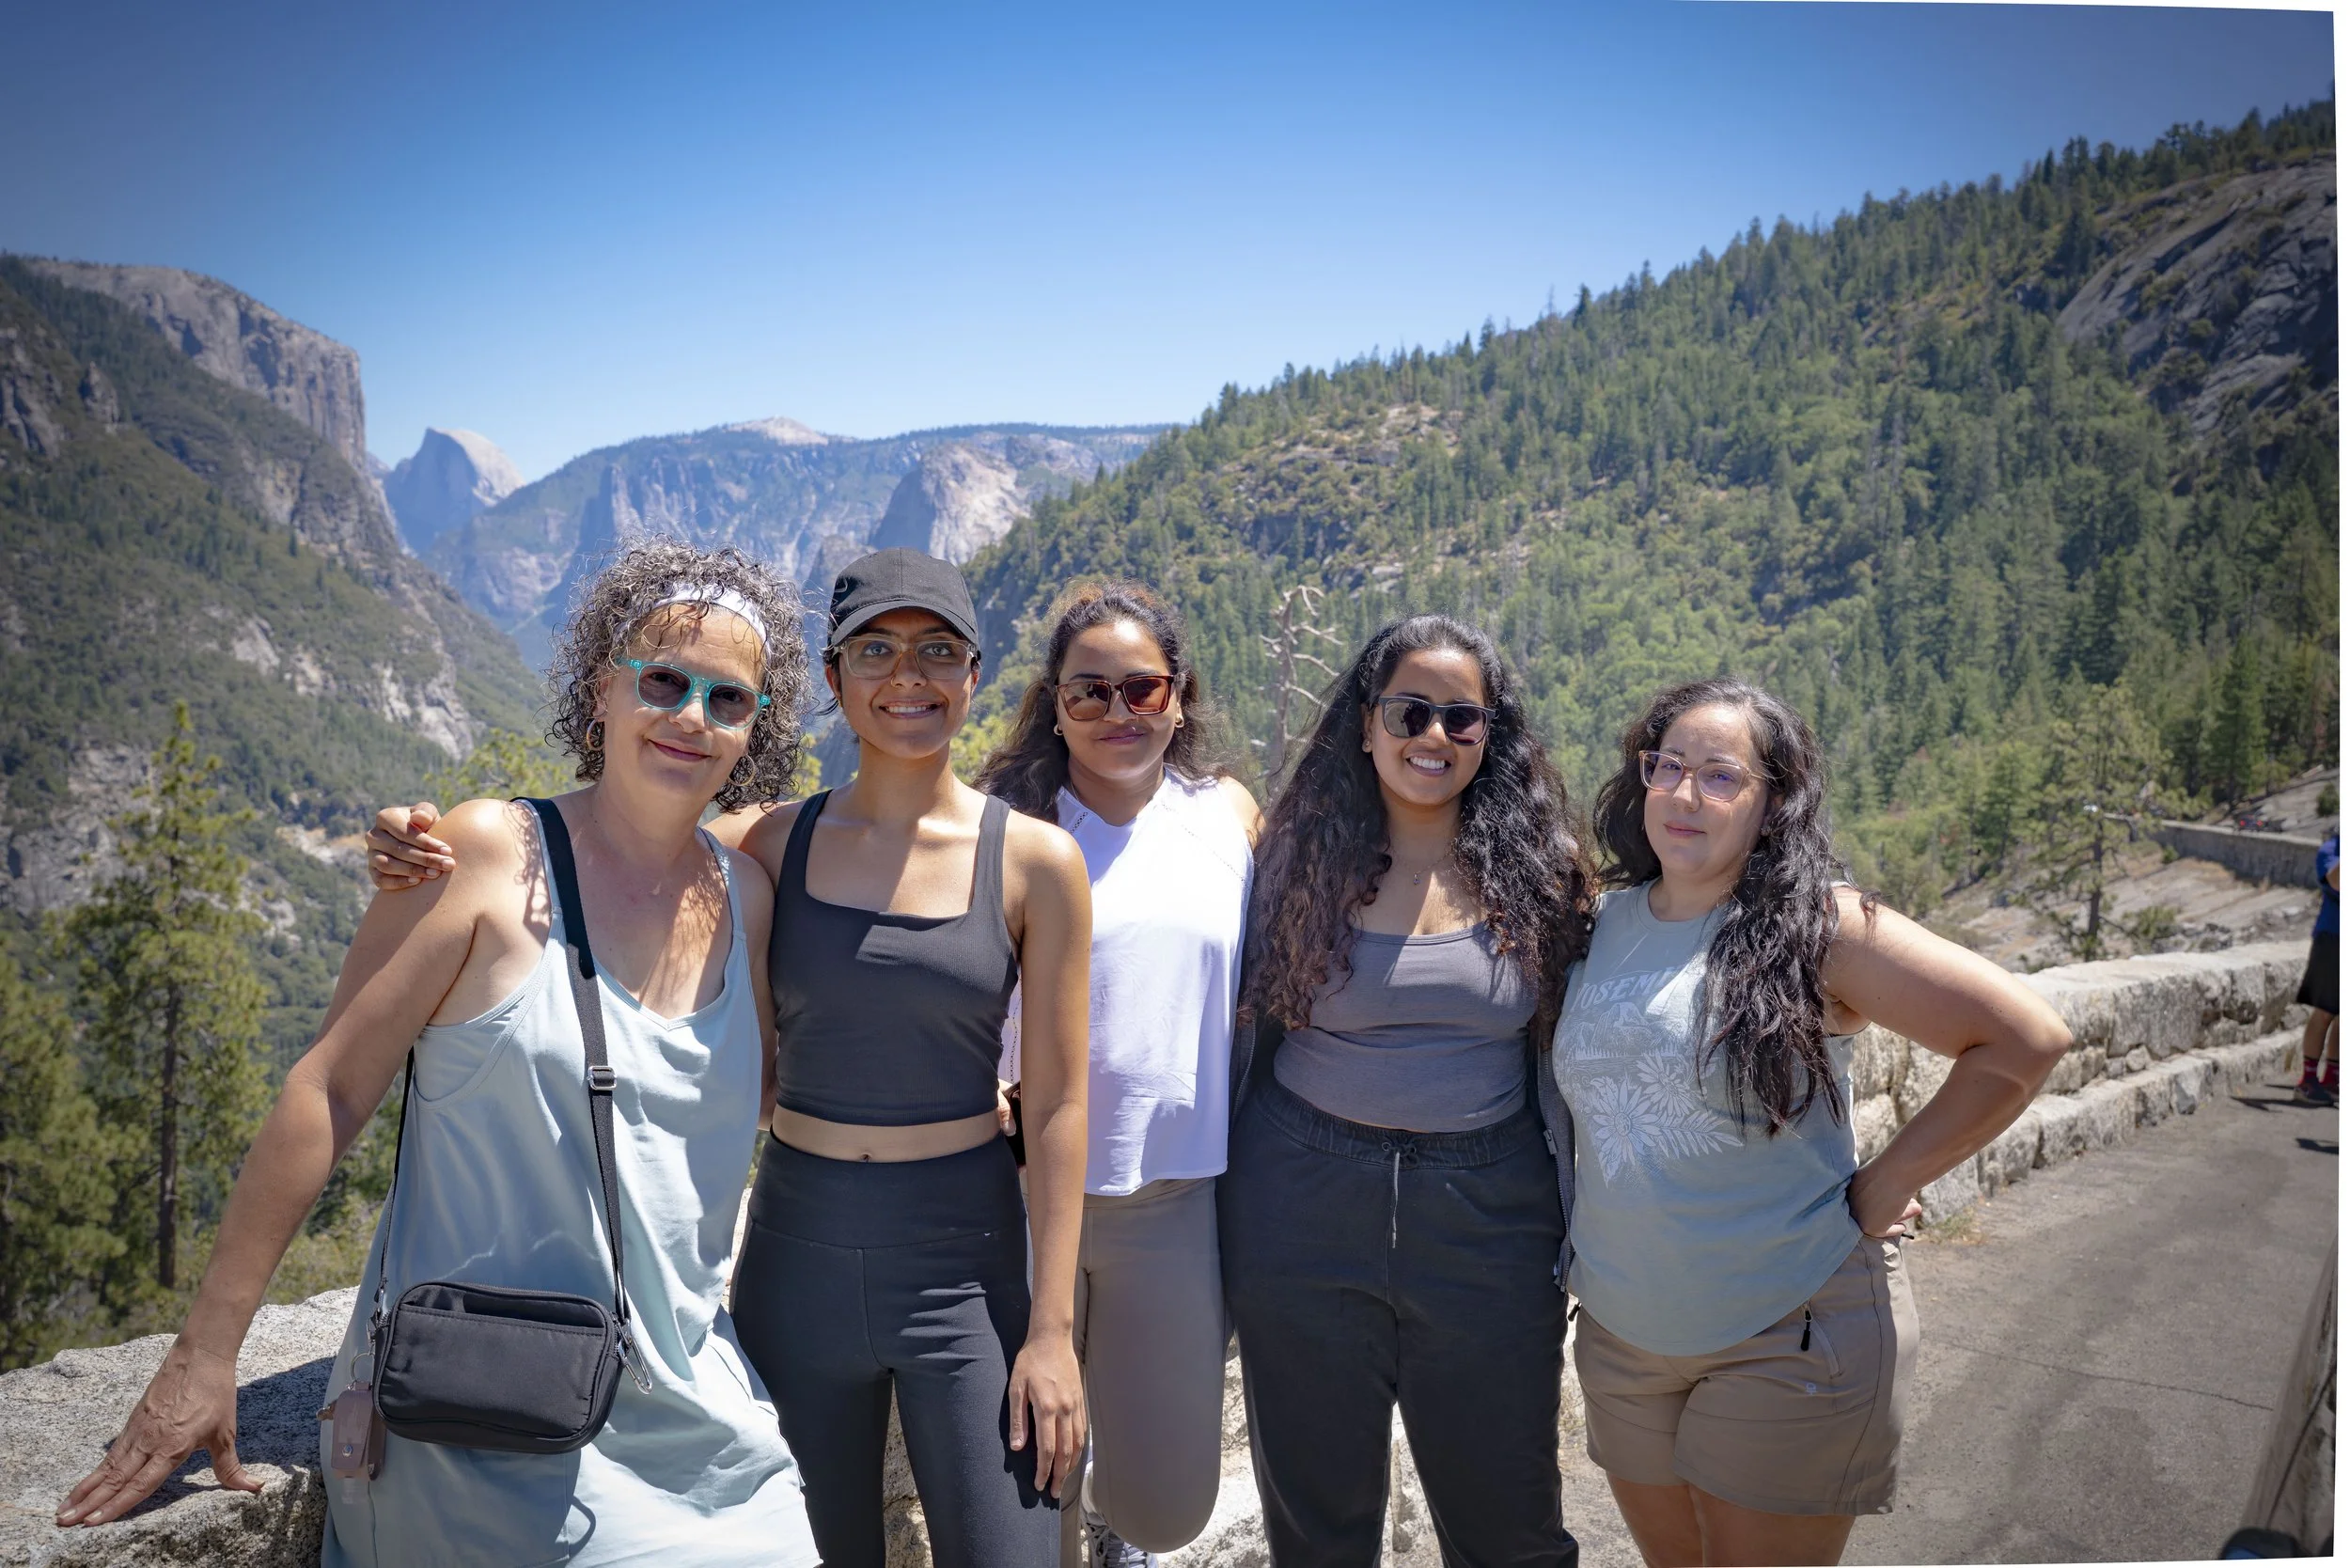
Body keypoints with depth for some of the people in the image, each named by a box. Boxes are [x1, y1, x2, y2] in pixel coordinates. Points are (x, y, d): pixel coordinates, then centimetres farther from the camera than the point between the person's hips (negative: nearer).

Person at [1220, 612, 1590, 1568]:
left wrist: (1577, 1229, 5)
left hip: (1489, 1213, 0)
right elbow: (1253, 1028, 4)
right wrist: (1225, 1216, 4)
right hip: (1304, 1207, 0)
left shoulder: (1533, 869, 0)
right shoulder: (1302, 855, -1)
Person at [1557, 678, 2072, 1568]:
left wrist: (1884, 1186, -12)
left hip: (1787, 1340, -5)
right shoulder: (1604, 922, 3)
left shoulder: (1819, 928, -13)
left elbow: (2027, 1038, -15)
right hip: (1619, 1329, 5)